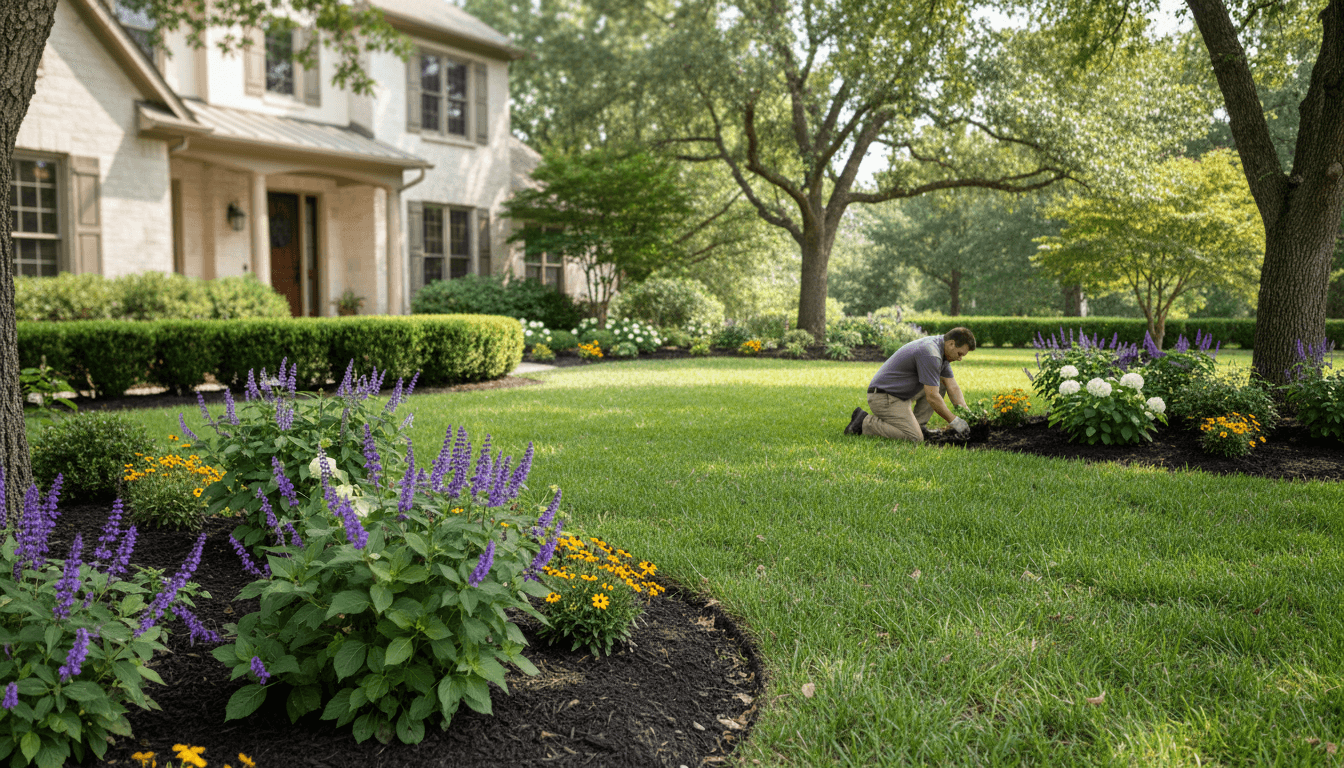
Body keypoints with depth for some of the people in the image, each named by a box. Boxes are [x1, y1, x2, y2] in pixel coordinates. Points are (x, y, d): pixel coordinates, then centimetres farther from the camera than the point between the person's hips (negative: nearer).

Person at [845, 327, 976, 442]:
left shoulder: (941, 350, 8)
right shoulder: (930, 354, -24)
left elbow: (953, 387, 12)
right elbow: (932, 397, -24)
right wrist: (954, 421, -15)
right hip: (884, 396, -11)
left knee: (940, 383, 12)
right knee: (915, 438, -20)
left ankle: (918, 424, 9)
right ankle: (864, 422, -9)